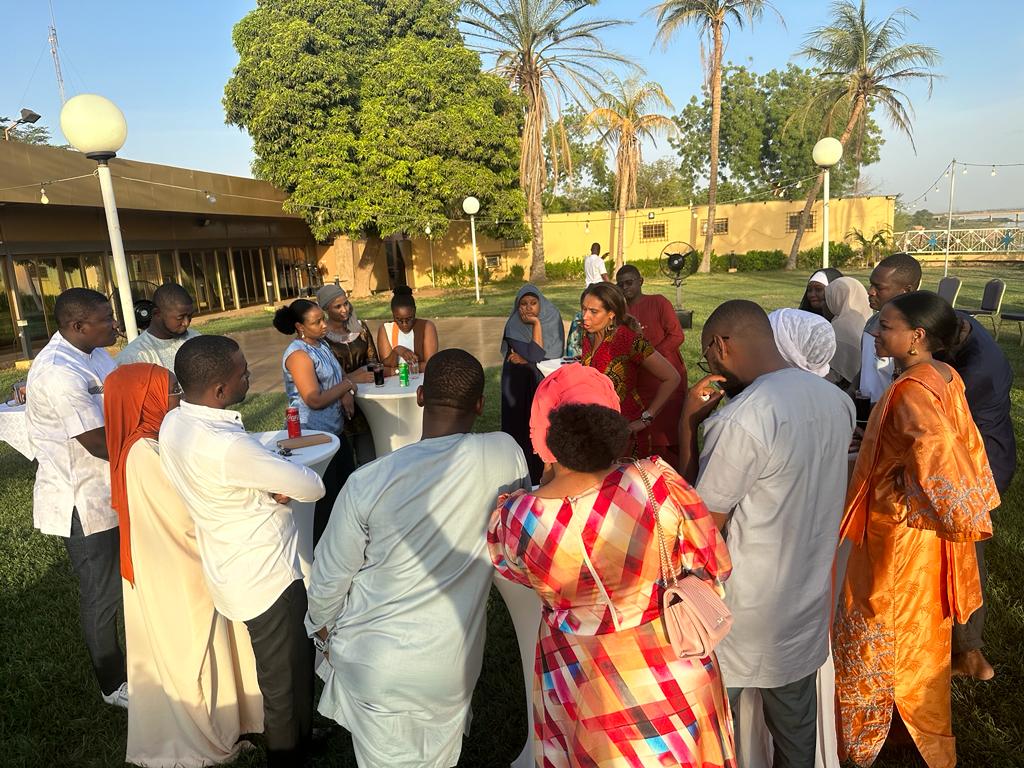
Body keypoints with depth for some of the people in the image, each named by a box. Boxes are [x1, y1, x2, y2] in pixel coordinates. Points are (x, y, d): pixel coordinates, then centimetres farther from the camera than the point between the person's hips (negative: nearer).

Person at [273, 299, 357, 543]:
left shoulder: (321, 344, 7)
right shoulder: (298, 355, -20)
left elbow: (339, 375, 14)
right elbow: (314, 400, -26)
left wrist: (347, 394, -8)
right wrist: (346, 385, -12)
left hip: (335, 429, 9)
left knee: (348, 482, 19)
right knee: (325, 495, 1)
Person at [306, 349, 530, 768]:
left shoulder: (369, 481, -22)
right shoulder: (506, 454, -19)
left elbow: (330, 574, -8)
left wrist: (322, 628, 12)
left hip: (374, 660, -1)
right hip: (453, 663, 2)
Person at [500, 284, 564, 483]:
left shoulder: (552, 320, -6)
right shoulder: (513, 326, -5)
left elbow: (551, 359, -12)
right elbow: (537, 355, -15)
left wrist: (526, 359, -10)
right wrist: (536, 324, -18)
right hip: (518, 387, 1)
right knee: (520, 429, 1)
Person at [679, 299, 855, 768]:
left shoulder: (740, 419, -28)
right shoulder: (836, 400, -4)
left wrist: (688, 423, -17)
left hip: (744, 614, -7)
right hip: (808, 601, 7)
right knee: (797, 727, 25)